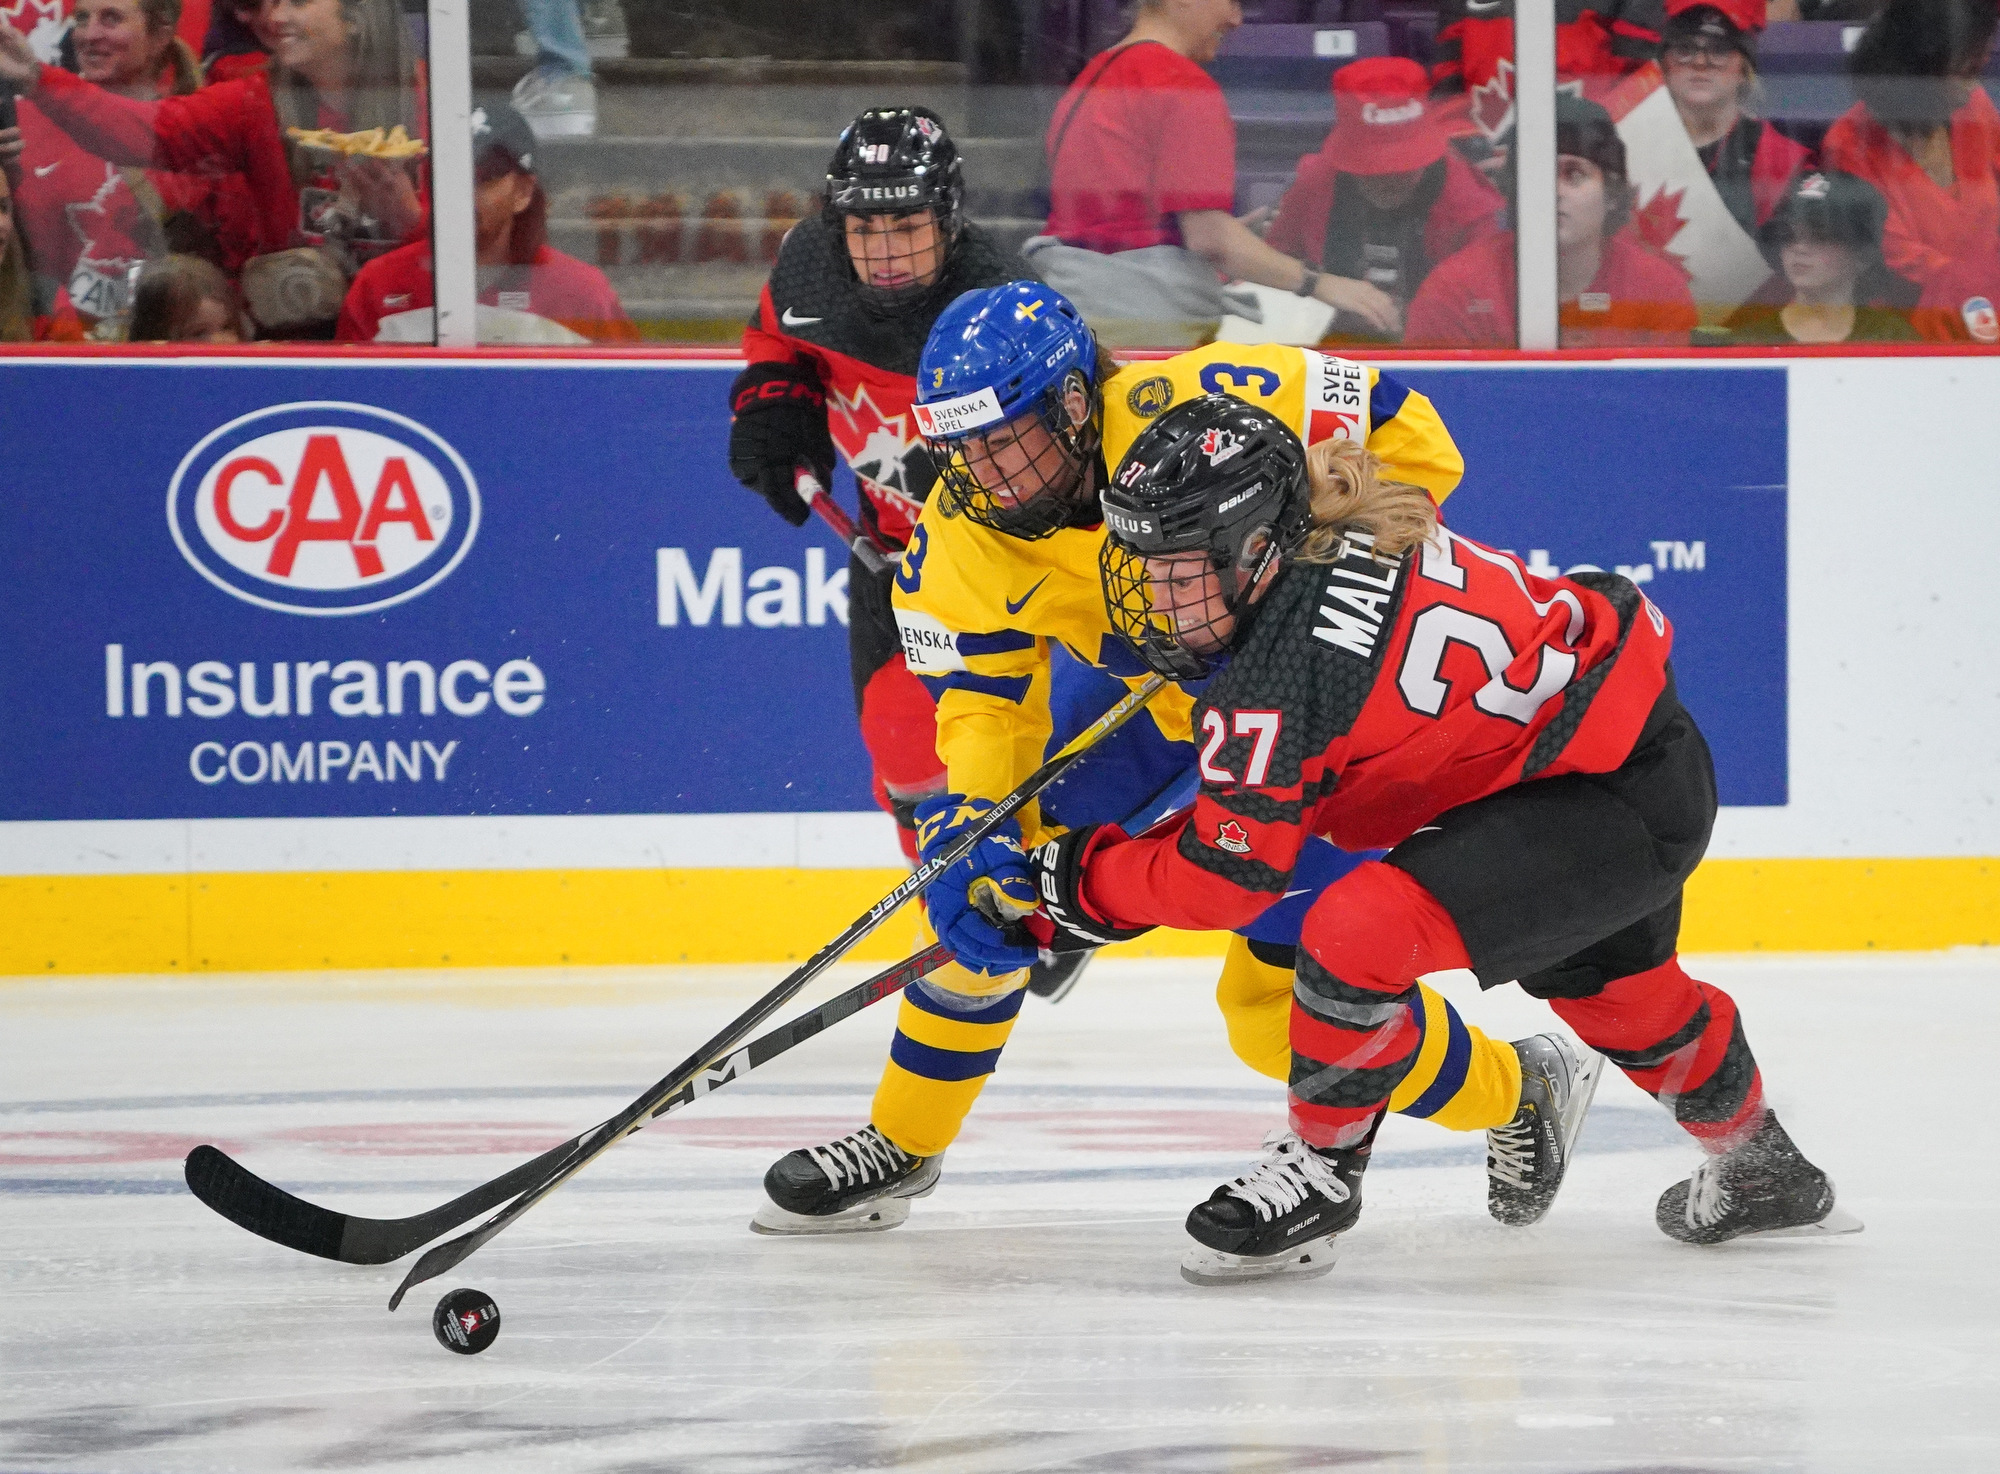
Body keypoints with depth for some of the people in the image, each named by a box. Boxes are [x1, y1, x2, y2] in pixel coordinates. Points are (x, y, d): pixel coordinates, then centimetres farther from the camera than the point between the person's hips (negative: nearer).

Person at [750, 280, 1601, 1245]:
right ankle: (901, 1147, 14)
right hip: (1146, 698, 6)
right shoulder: (962, 533, -19)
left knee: (1282, 1002, -11)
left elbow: (1409, 439, -25)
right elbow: (985, 701, -13)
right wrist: (972, 827, -30)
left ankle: (1522, 1092, 14)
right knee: (977, 874, -4)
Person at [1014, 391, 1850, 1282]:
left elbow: (1225, 875, -20)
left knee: (1361, 931, -24)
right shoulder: (1346, 536, -2)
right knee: (1608, 983, 35)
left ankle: (1320, 1171, -2)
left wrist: (1087, 877, -7)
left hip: (1622, 806, -11)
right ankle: (1758, 1171, 61)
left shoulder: (1277, 673, -28)